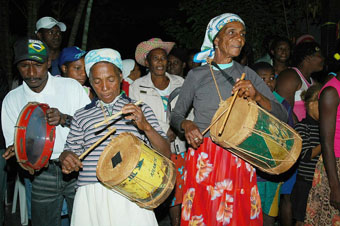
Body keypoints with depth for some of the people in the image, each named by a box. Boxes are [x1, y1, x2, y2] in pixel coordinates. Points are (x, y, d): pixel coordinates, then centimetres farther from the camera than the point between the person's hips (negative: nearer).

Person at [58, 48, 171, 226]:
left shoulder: (141, 110, 9)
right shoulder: (81, 116, 15)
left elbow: (165, 154, 4)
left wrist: (145, 126, -13)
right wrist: (66, 158, -8)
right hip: (89, 196, 2)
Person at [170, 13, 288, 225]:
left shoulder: (248, 75, 6)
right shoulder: (196, 75, 3)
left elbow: (282, 116, 1)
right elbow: (176, 115, 11)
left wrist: (256, 96, -17)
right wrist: (186, 124, -11)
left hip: (240, 160, 1)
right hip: (204, 159, -1)